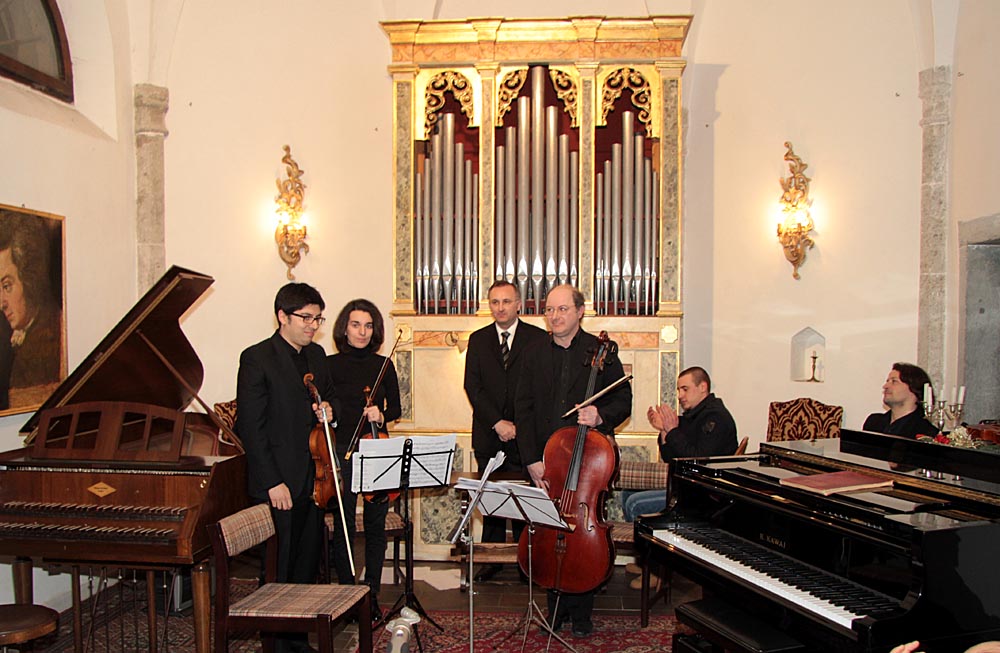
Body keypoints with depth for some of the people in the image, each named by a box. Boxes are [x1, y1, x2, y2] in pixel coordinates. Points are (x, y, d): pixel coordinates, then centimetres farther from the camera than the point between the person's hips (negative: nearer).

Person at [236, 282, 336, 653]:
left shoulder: (316, 355, 11)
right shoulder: (257, 358, -10)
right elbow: (250, 427, -13)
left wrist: (328, 410, 0)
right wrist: (272, 482, -17)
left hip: (313, 480, 7)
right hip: (279, 484, -7)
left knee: (308, 566, 14)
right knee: (279, 574, 3)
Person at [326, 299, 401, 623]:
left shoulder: (383, 364, 7)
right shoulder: (330, 365, 0)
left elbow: (396, 408, 10)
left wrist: (381, 415, -9)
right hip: (341, 452, -2)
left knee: (376, 526, 8)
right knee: (343, 528, 2)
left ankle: (372, 596, 21)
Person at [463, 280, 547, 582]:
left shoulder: (538, 339, 1)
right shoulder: (478, 340, 9)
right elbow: (472, 386, 1)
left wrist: (519, 426, -10)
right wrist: (497, 422, -10)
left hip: (524, 435, -2)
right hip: (487, 435, 2)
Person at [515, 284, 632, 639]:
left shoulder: (601, 353, 1)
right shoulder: (535, 355, 8)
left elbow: (623, 401, 3)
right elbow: (523, 410, 5)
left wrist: (601, 416, -20)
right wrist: (532, 460, -4)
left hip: (589, 461, -2)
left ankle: (581, 612, 20)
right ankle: (557, 606, 23)